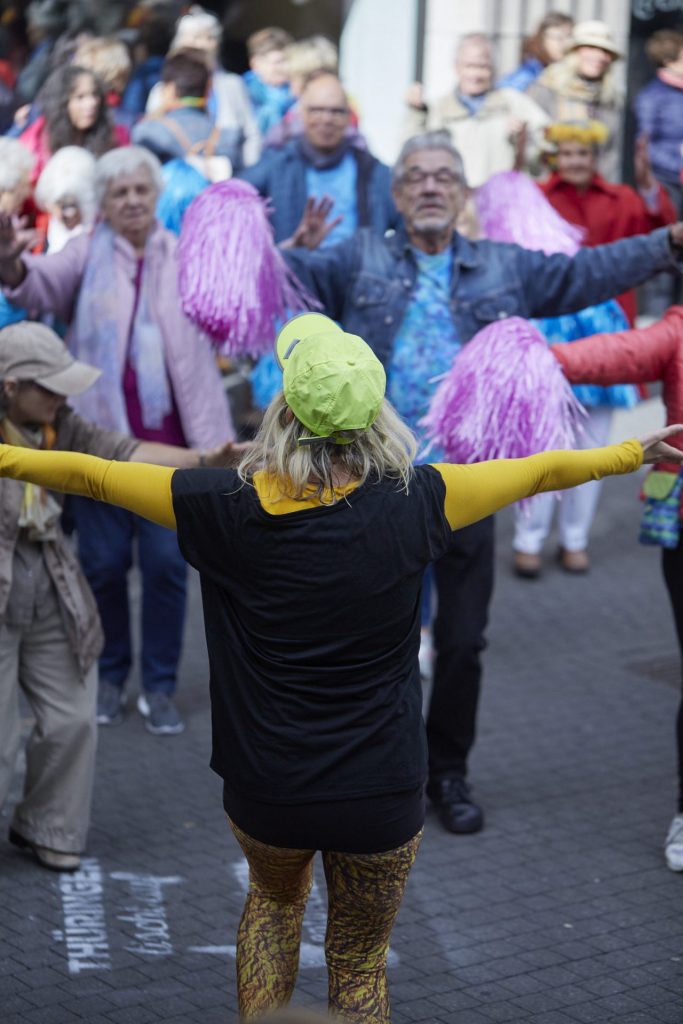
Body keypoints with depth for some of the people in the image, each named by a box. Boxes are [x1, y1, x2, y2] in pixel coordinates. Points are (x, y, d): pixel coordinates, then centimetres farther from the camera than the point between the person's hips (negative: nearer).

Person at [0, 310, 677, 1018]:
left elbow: (94, 476, -2)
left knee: (274, 898, 34)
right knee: (360, 960, 21)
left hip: (265, 792, 1)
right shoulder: (410, 504, -14)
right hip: (381, 798, -1)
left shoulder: (233, 507, -14)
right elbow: (537, 472, 1)